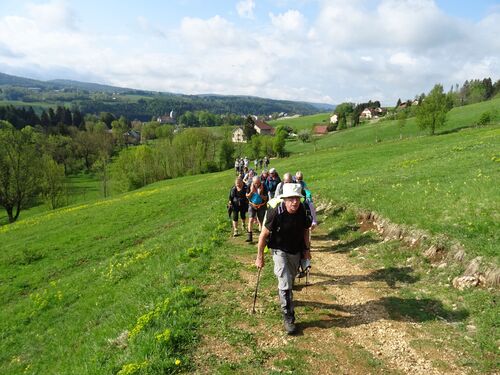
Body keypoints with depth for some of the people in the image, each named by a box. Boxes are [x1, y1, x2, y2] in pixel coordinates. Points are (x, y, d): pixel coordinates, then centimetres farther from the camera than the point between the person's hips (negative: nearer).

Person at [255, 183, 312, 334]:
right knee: (285, 283, -13)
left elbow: (305, 230, 3)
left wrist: (307, 249, 7)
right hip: (280, 251, -5)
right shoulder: (276, 213, -29)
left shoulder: (302, 211, -16)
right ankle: (288, 318, 1)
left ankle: (284, 298, 53)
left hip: (296, 251, 5)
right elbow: (264, 235, -19)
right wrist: (260, 257, -13)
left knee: (291, 280, 24)